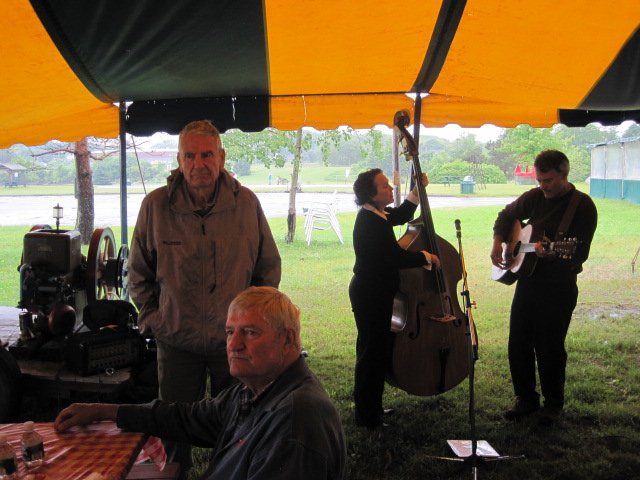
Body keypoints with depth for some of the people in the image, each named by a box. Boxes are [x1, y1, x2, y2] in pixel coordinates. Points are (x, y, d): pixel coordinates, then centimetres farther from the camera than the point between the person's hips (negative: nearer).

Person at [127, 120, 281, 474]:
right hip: (176, 339, 0)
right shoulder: (156, 205, -6)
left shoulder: (246, 202, -4)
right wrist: (151, 317, 1)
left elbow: (269, 267, 8)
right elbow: (138, 272, 7)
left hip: (235, 339, 0)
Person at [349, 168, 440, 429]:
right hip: (370, 296, -11)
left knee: (378, 350, 19)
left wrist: (417, 191, 16)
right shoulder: (370, 222, -25)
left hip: (374, 292, 11)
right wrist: (427, 257, -10)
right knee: (373, 352, -1)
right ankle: (367, 417, 11)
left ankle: (371, 408, 34)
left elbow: (401, 215, 27)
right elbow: (398, 257, -27)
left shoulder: (376, 214, 6)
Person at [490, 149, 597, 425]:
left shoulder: (583, 206, -10)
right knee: (518, 344, 8)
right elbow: (507, 216, 22)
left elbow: (579, 253, -16)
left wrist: (552, 252, -34)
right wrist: (498, 243, 6)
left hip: (559, 286, -5)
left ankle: (553, 404, 21)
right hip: (527, 279, 5)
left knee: (550, 347, 1)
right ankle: (526, 399, 24)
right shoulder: (535, 197, 6)